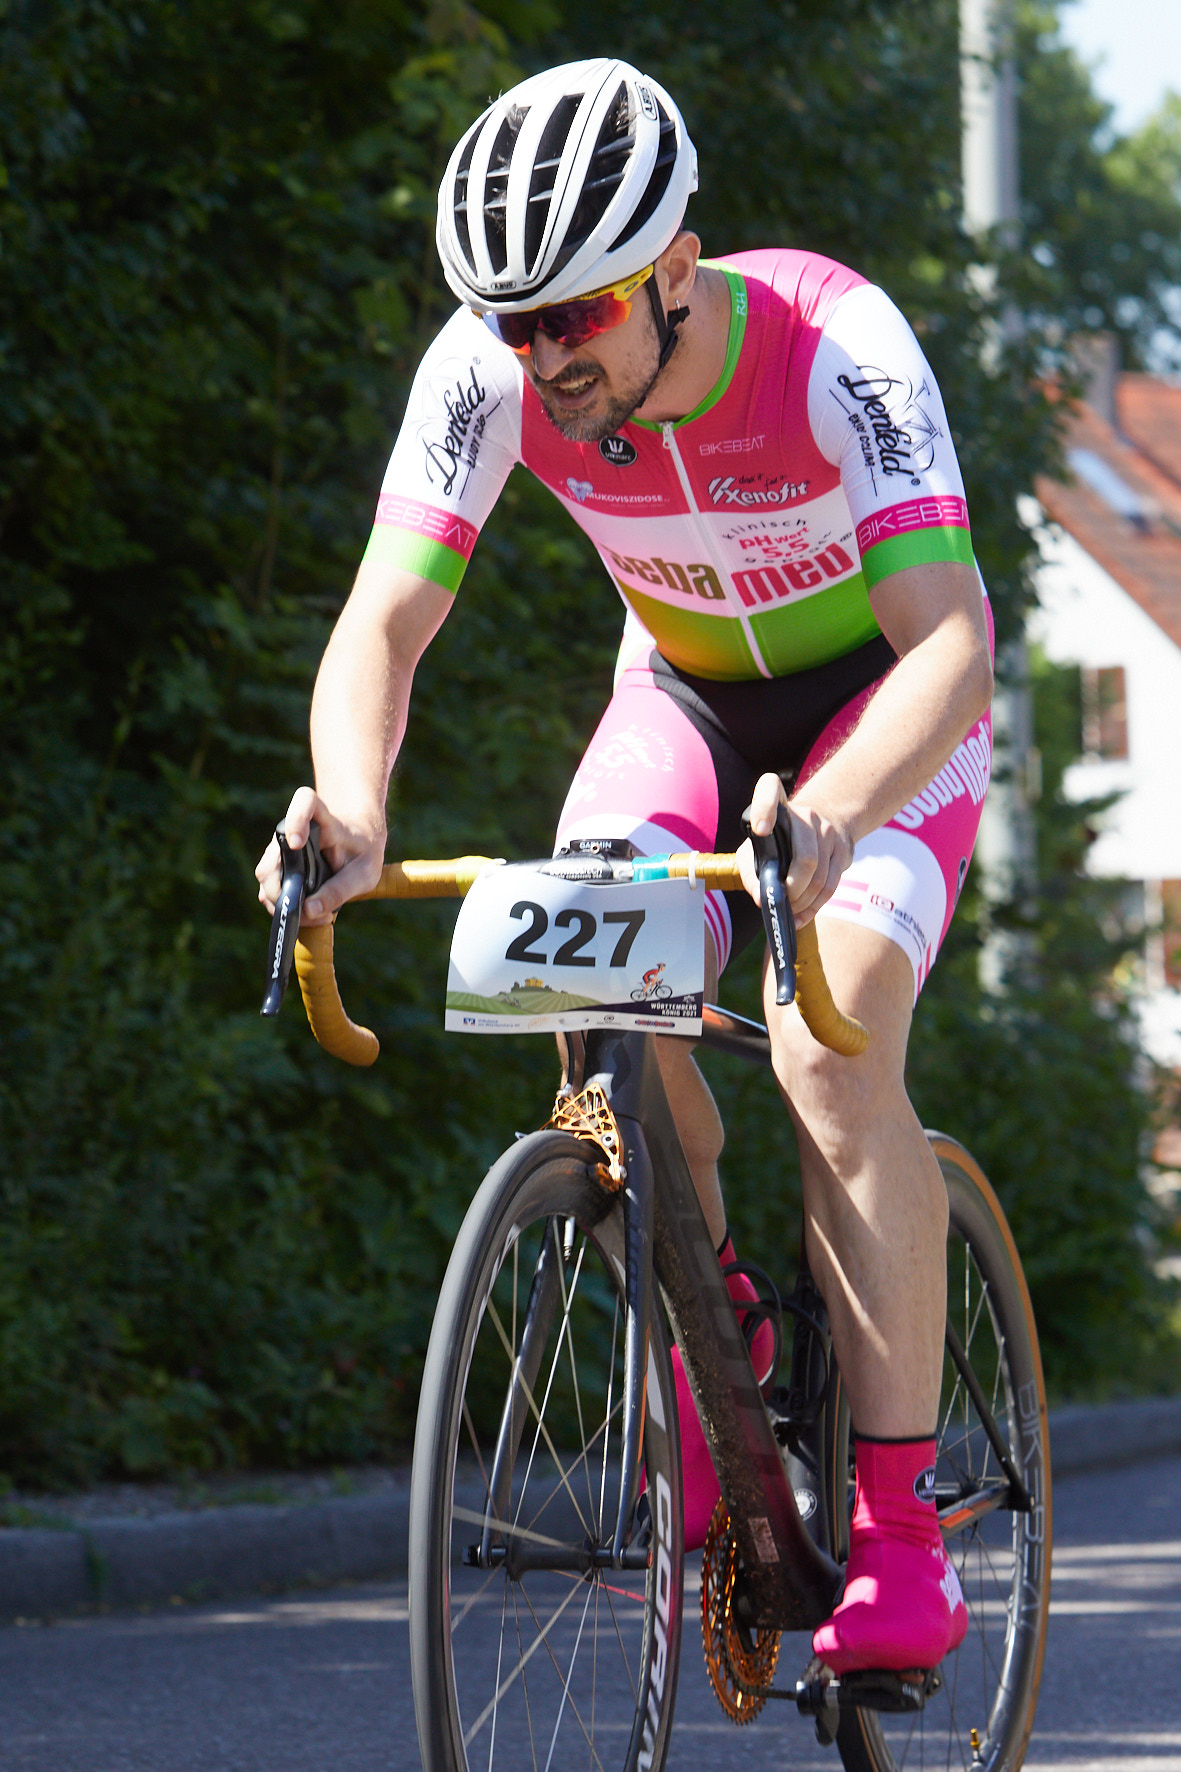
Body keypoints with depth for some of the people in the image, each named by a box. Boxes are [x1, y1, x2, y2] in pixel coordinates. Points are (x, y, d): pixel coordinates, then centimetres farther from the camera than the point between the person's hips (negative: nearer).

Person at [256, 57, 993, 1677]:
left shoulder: (836, 345, -35)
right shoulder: (488, 373, -24)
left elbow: (949, 637, -42)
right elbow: (385, 620, -25)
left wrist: (829, 820, -60)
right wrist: (354, 814, -46)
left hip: (885, 699, -4)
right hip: (689, 689, 4)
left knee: (829, 1051, -26)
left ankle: (901, 1538, -22)